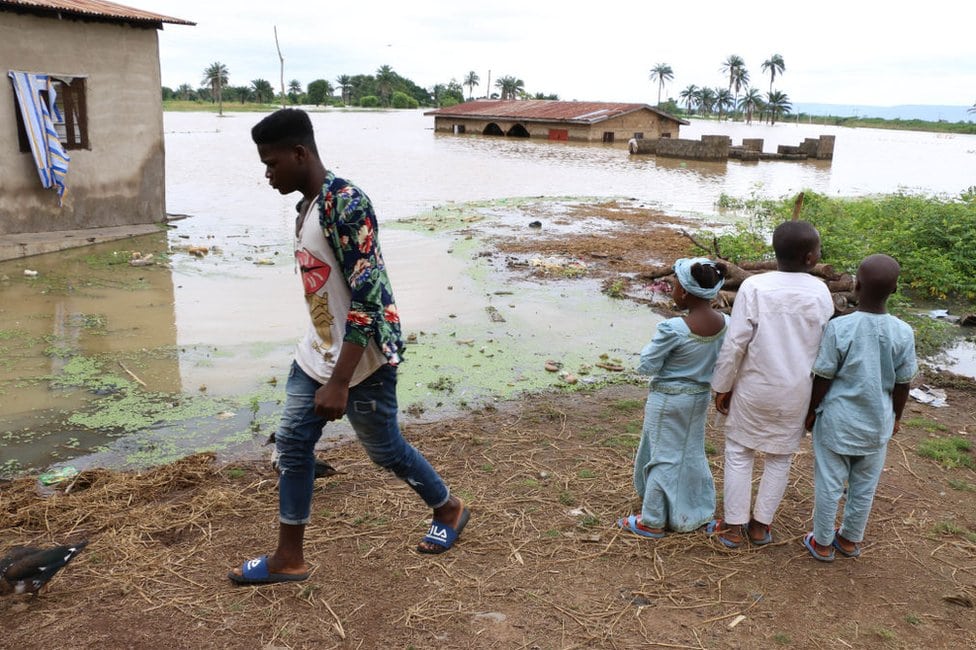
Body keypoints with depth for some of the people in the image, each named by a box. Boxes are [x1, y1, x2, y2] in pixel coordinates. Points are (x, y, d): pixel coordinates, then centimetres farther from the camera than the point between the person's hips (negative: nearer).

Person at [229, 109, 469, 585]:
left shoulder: (344, 204, -23)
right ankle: (288, 558, 23)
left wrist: (339, 381, -28)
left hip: (362, 356, -9)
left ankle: (448, 510, 35)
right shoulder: (307, 204, 6)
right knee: (292, 442, 10)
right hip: (317, 350, 9)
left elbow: (368, 295, -27)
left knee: (384, 447, 9)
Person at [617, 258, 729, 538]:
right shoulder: (724, 323, -10)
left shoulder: (673, 329, -28)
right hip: (702, 396, 6)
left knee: (664, 457, 7)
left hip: (669, 400, -6)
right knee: (691, 454, 22)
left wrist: (652, 346, -3)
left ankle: (653, 522, 20)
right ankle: (694, 513, 37)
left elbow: (647, 366, -19)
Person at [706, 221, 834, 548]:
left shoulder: (754, 287, -17)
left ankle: (733, 526, 21)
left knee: (739, 454, 13)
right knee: (780, 459, 17)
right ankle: (761, 524, 28)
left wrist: (722, 386, -2)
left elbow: (735, 343, -15)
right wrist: (816, 393, 15)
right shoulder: (821, 292, -8)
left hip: (754, 388, -2)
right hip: (797, 392, 2)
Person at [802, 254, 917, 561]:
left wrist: (811, 411, 3)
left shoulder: (839, 328, -19)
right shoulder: (904, 333, -11)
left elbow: (822, 378, -12)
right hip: (876, 425, 3)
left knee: (829, 484, 11)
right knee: (864, 487, 18)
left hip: (837, 422, -3)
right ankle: (850, 540, 35)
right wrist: (895, 417, 16)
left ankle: (822, 543, 25)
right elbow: (902, 384, -1)